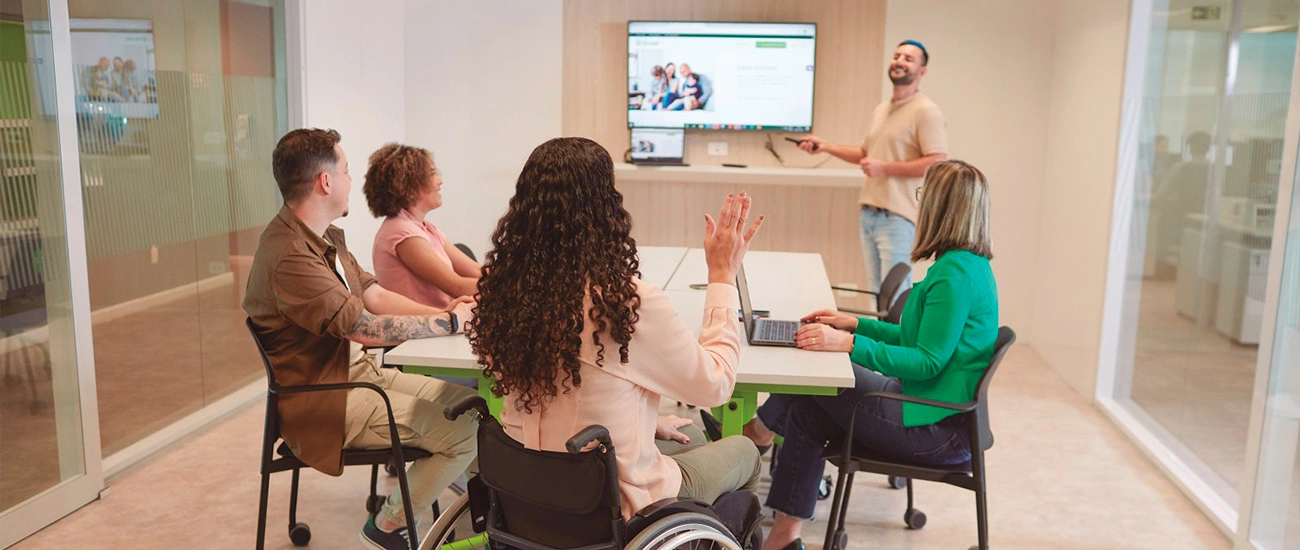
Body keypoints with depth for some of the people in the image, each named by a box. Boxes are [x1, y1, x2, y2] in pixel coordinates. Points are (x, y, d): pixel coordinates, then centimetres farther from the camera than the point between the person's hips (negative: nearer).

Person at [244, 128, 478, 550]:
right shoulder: (288, 255, -24)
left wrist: (441, 312, -6)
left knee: (472, 402, -2)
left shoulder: (326, 237, 9)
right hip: (326, 401, -9)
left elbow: (374, 296, 9)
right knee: (463, 431, -18)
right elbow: (365, 328, -26)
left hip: (360, 372, 10)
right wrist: (451, 321, -17)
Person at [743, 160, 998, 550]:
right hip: (945, 418, 9)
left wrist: (849, 344, -26)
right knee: (807, 411, 4)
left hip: (938, 430, -9)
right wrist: (855, 324, 14)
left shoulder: (954, 274, -21)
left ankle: (761, 428, 19)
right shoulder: (971, 264, 10)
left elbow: (928, 361, -24)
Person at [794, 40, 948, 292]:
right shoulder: (880, 109, 18)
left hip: (897, 217, -8)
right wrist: (826, 146, 20)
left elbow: (937, 163, -17)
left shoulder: (926, 111, -8)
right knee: (875, 292, 10)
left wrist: (884, 167, -15)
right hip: (869, 213, 8)